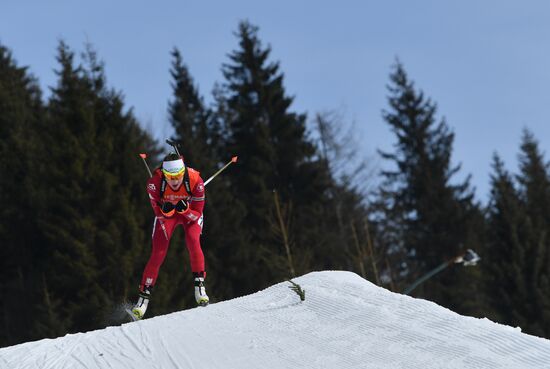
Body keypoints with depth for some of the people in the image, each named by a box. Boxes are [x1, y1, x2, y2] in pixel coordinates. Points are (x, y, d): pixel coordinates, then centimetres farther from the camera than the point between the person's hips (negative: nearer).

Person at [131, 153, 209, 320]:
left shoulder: (195, 180, -34)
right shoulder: (155, 182, -33)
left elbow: (197, 214, -25)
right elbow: (158, 213, -21)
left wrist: (184, 209, -45)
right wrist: (165, 210, -44)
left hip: (190, 212, 0)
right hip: (166, 213, 0)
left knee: (193, 242, -28)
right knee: (158, 254, -10)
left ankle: (199, 284, -16)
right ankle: (144, 296, 0)